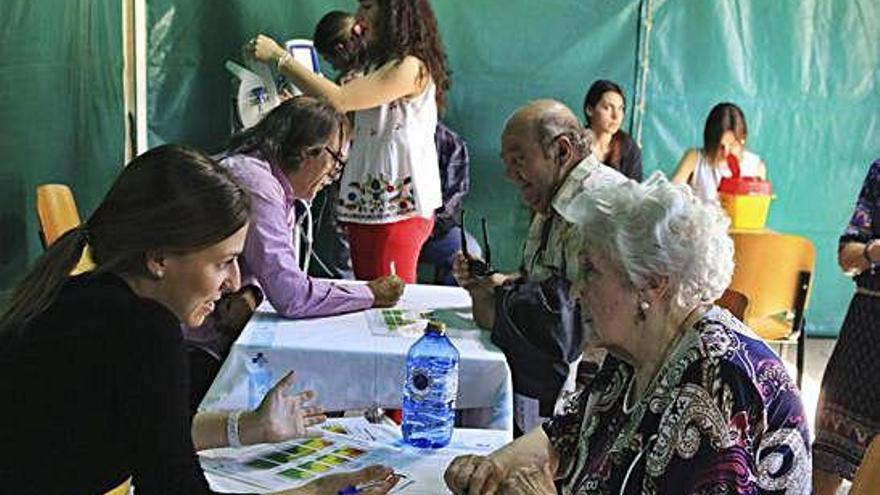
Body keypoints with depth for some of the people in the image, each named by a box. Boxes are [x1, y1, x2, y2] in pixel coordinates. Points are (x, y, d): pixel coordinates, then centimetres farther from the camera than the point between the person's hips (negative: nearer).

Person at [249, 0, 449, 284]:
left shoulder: (410, 67, -13)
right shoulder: (380, 65, 18)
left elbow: (338, 100, -21)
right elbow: (351, 130, 16)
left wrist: (279, 57, -14)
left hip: (398, 208, -9)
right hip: (367, 204, 9)